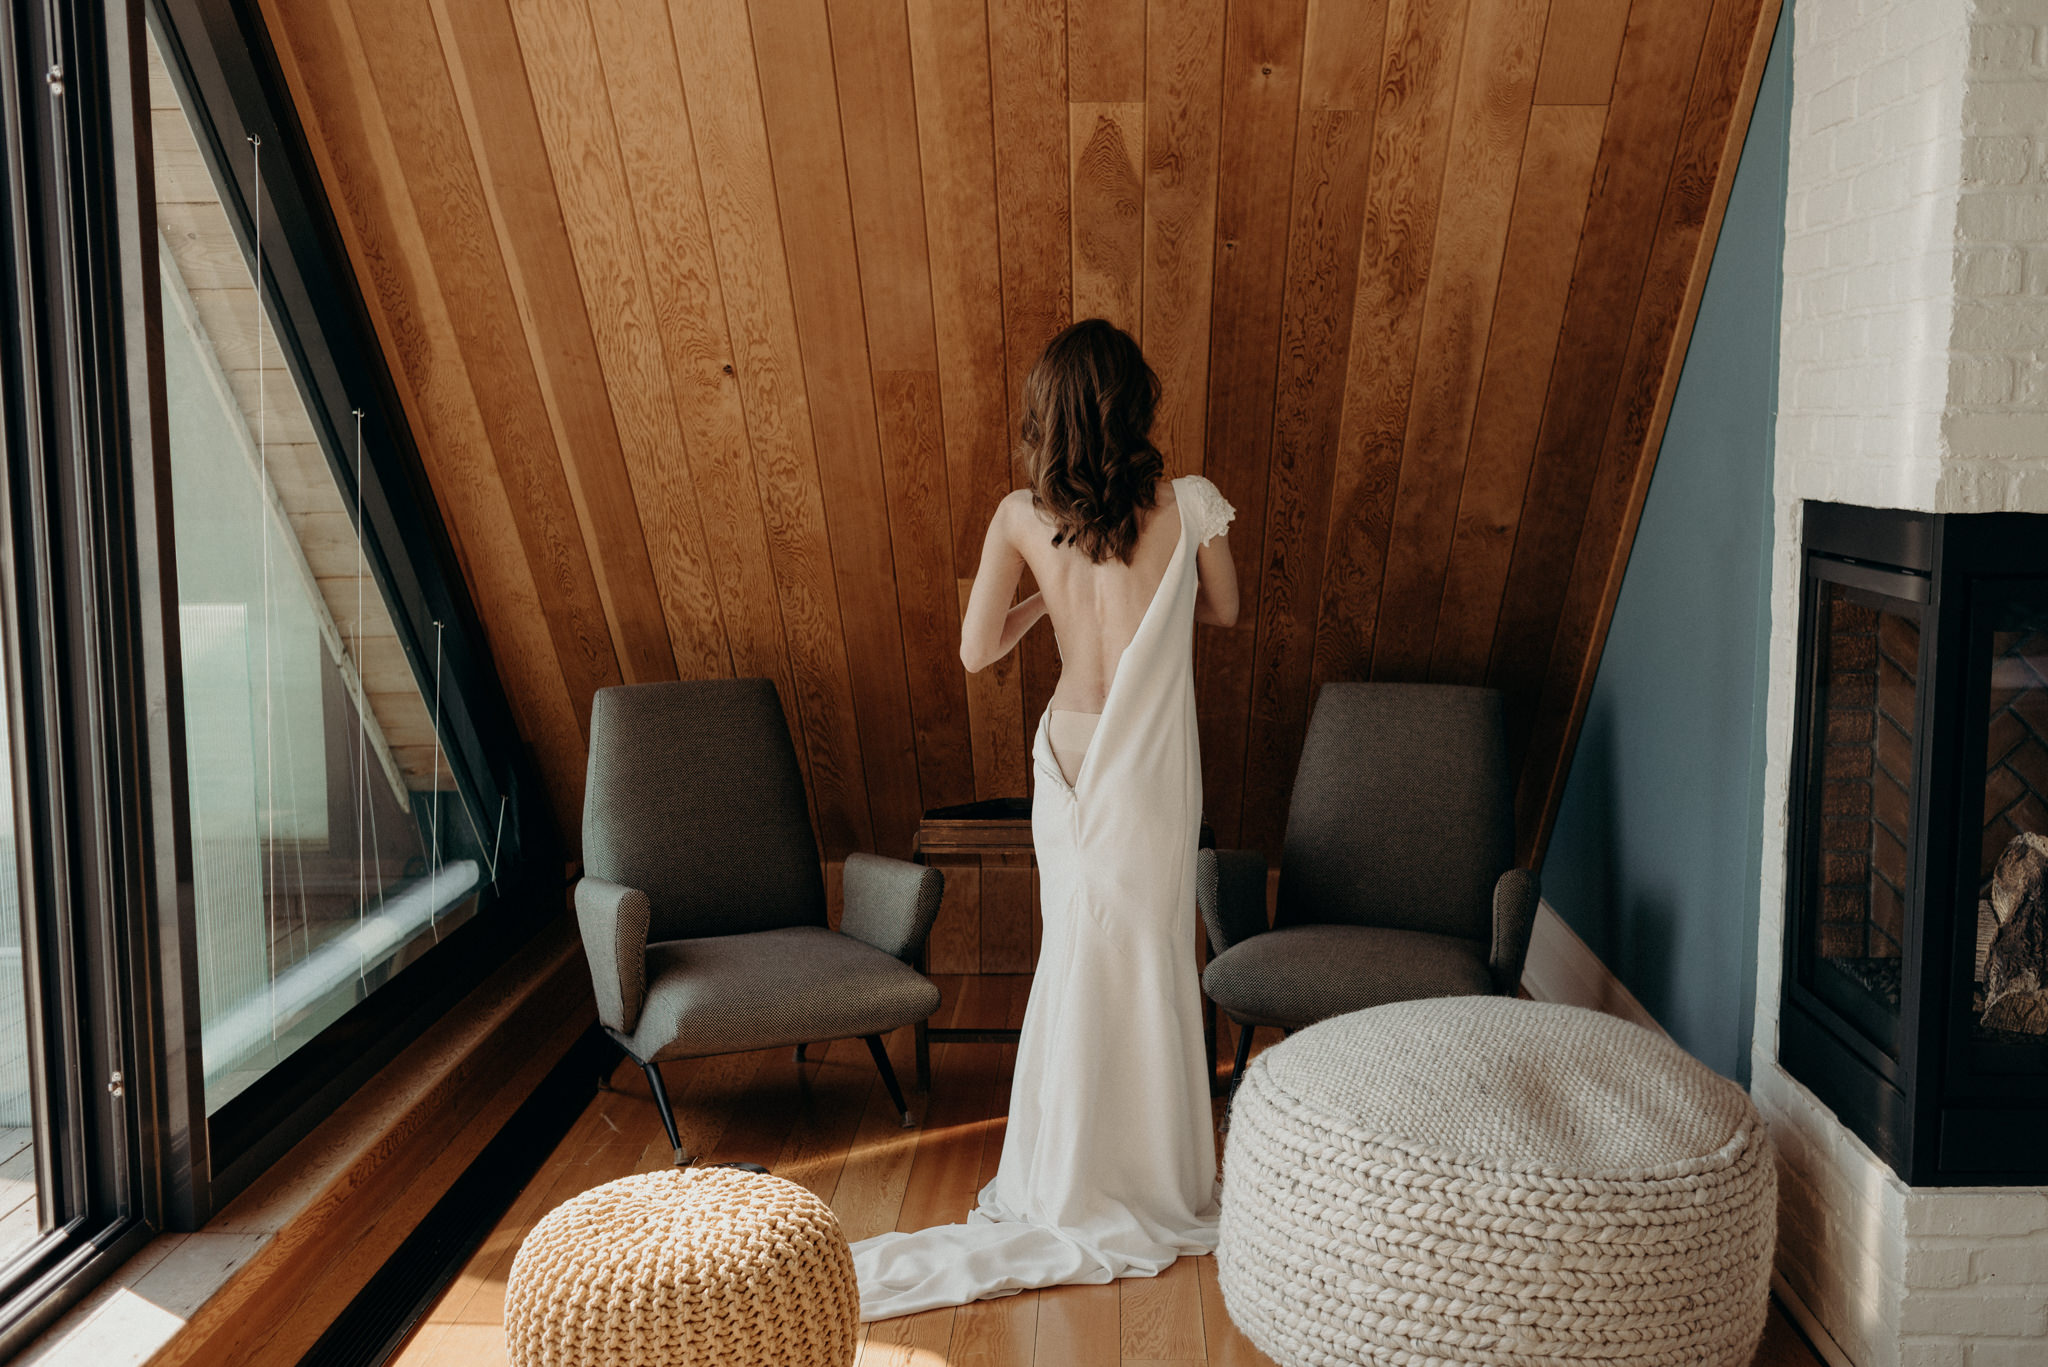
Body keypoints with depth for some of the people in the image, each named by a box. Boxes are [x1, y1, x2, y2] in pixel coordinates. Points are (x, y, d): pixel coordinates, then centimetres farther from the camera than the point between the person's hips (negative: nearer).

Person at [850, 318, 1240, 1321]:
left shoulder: (1023, 519, -7)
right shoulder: (1190, 507, -12)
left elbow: (977, 650, -2)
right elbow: (1225, 611, 6)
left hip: (1069, 754, 3)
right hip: (1154, 767, -2)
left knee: (1078, 956, 15)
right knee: (1152, 957, 10)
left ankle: (1069, 1176, 28)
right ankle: (1151, 1175, 24)